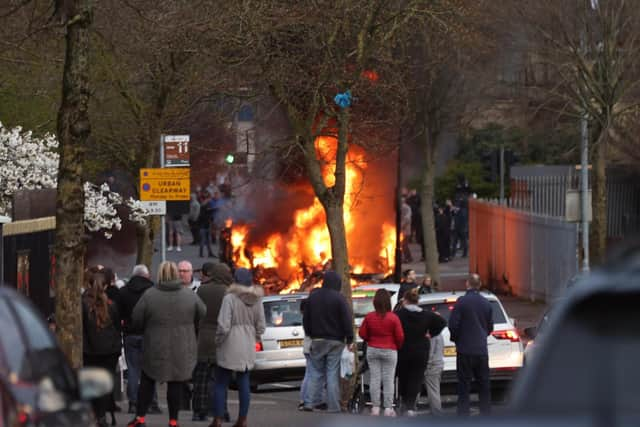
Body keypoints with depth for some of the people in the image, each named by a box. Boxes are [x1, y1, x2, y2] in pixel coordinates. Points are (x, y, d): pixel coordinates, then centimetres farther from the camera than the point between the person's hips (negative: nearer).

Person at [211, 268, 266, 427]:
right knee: (244, 384, 11)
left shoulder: (230, 299, -16)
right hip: (248, 348, 5)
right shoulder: (256, 300, 2)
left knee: (221, 384, 3)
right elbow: (261, 326, 6)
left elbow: (223, 326, -18)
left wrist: (217, 341, -3)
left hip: (230, 347, -5)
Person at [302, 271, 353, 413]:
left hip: (317, 341, 4)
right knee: (333, 374, -2)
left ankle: (309, 402, 0)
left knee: (316, 373, 10)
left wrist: (310, 334, 24)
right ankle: (333, 407, -3)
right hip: (335, 342, -4)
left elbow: (305, 319, 14)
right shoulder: (339, 298, -10)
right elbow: (347, 320, -11)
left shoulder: (312, 297, 6)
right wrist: (349, 339, -6)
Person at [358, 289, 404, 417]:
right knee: (388, 380, 1)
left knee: (374, 378, 5)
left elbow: (362, 333, 2)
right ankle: (388, 408, -1)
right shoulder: (393, 318, -11)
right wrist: (397, 346, 13)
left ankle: (375, 407, 4)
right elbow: (400, 336, -8)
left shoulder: (369, 317, -4)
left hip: (372, 350, 2)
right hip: (389, 351, -2)